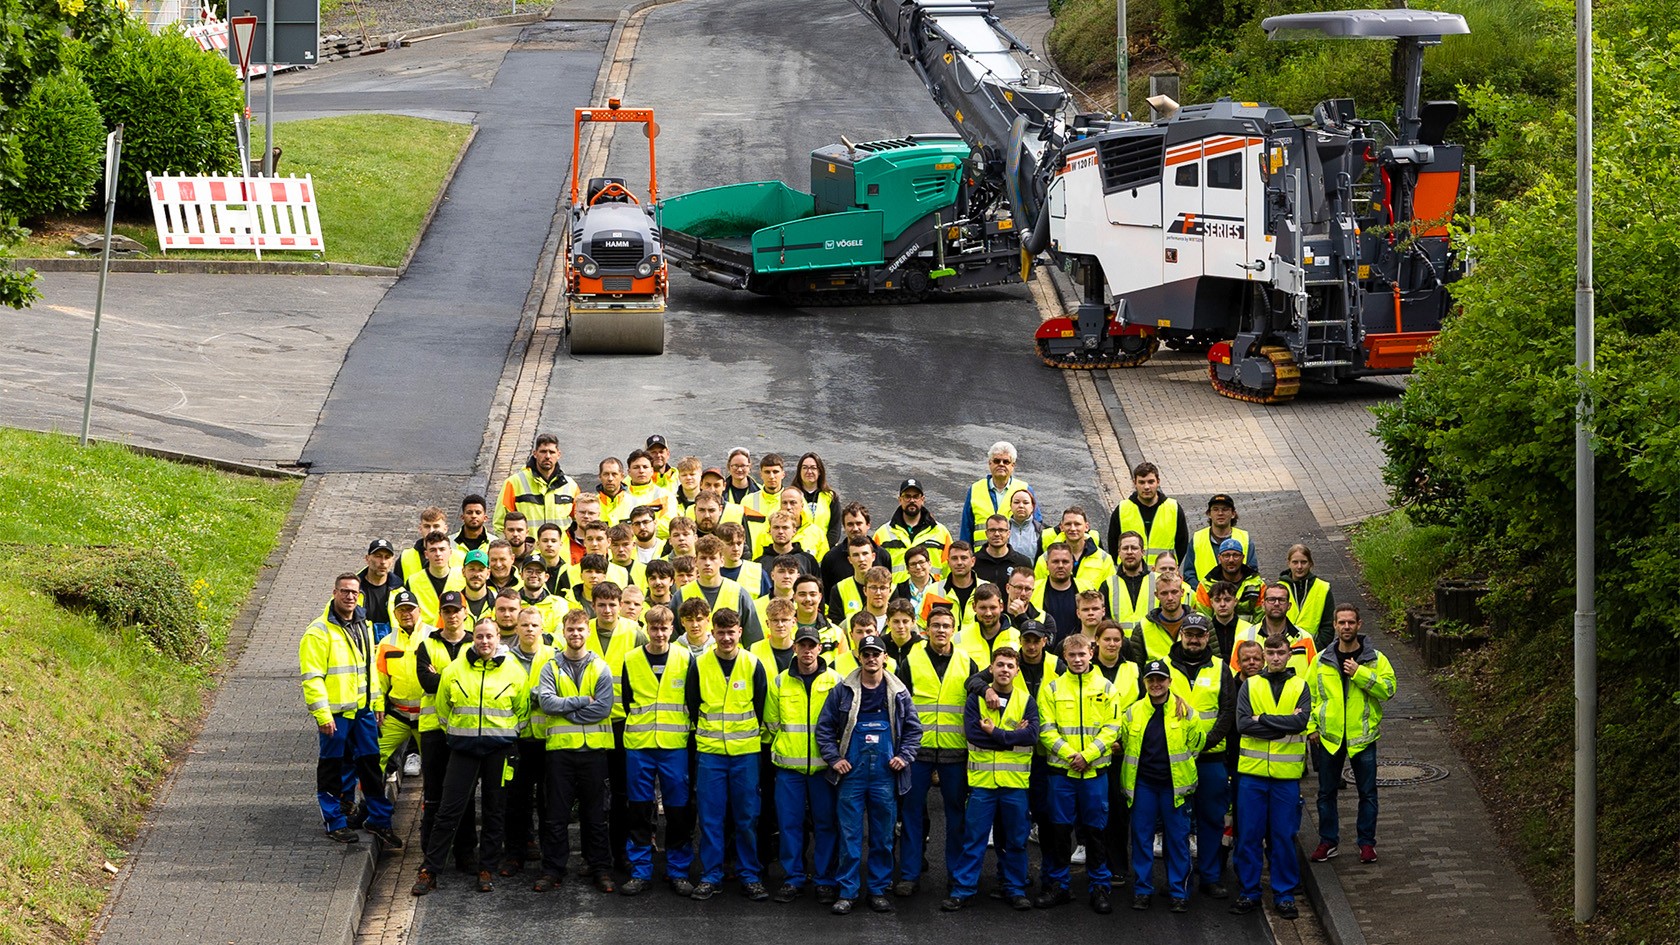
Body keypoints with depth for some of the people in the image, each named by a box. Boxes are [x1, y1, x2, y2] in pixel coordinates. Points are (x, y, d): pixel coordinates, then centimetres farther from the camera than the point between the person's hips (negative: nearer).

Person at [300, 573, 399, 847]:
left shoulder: (364, 627, 12)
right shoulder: (320, 630, -11)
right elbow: (312, 677, -14)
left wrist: (378, 704, 18)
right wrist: (322, 714, -19)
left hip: (363, 711, 6)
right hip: (334, 713, -6)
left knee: (371, 765, 10)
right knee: (332, 768, 4)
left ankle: (379, 819, 19)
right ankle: (336, 822, 13)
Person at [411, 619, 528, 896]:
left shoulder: (514, 671, 0)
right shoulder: (455, 670, 1)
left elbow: (522, 711, 10)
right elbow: (443, 707, 13)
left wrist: (509, 738, 6)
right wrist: (453, 734, 10)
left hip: (498, 749, 0)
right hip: (463, 748, 0)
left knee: (493, 810, 7)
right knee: (449, 809, -3)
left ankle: (486, 869, 17)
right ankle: (429, 871, 0)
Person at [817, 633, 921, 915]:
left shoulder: (899, 692, 6)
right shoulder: (843, 690, 2)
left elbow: (913, 728, 12)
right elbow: (824, 727, 5)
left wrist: (904, 756, 0)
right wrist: (834, 758, -4)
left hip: (885, 775, 1)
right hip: (852, 773, -1)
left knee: (883, 836, 6)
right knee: (850, 835, -1)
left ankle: (879, 890, 14)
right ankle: (847, 892, 4)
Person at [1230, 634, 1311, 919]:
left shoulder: (1300, 687, 6)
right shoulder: (1250, 686, 5)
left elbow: (1301, 721, -11)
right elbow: (1243, 724, -9)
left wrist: (1262, 720, -13)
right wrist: (1283, 725, -13)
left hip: (1286, 773, 0)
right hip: (1252, 770, 0)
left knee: (1284, 836, 3)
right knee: (1248, 834, 3)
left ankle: (1284, 894, 12)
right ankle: (1249, 892, 12)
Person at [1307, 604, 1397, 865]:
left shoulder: (1375, 659, -3)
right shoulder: (1322, 661, 3)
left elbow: (1388, 689, -14)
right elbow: (1309, 694, 10)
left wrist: (1360, 674, -22)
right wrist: (1311, 727, 3)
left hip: (1362, 737, -2)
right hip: (1329, 737, 2)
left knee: (1367, 793, 5)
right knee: (1326, 793, 9)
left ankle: (1367, 843, 16)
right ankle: (1328, 841, 21)